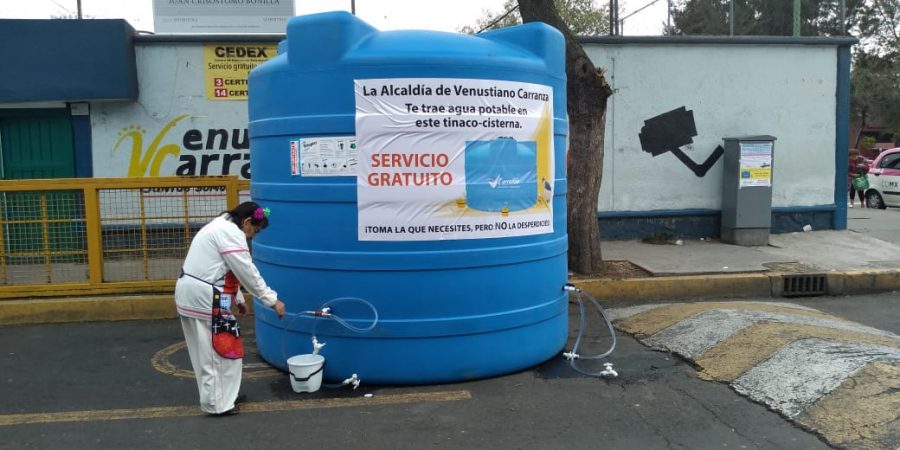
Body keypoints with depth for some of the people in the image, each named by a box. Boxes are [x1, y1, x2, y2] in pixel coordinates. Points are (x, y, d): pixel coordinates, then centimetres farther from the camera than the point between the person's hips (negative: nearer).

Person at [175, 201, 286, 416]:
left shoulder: (221, 227, 18)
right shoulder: (231, 232, -15)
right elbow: (248, 273, -16)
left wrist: (237, 299, 25)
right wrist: (272, 300, -10)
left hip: (190, 293, 11)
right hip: (204, 298, -11)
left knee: (207, 350, 18)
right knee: (220, 349, -1)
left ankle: (216, 396, 29)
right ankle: (217, 403, 7)